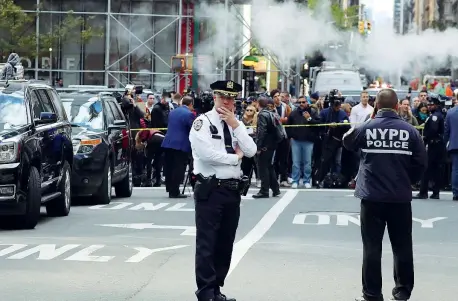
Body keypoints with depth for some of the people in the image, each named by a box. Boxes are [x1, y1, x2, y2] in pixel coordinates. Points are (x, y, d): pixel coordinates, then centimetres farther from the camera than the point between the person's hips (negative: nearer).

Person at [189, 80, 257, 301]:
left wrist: (235, 125, -7)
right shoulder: (203, 122, -6)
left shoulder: (236, 124, 14)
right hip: (210, 190, -7)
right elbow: (207, 153, -20)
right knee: (207, 244, -5)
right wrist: (235, 157, -8)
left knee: (225, 243, 10)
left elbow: (251, 151, 1)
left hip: (232, 190, 7)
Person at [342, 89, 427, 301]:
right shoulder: (409, 131, -6)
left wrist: (352, 130, 34)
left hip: (372, 196, -1)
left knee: (372, 247, 4)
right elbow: (421, 163, -2)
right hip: (401, 197, 1)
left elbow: (347, 143, 15)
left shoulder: (365, 128, -6)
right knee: (402, 247, 12)